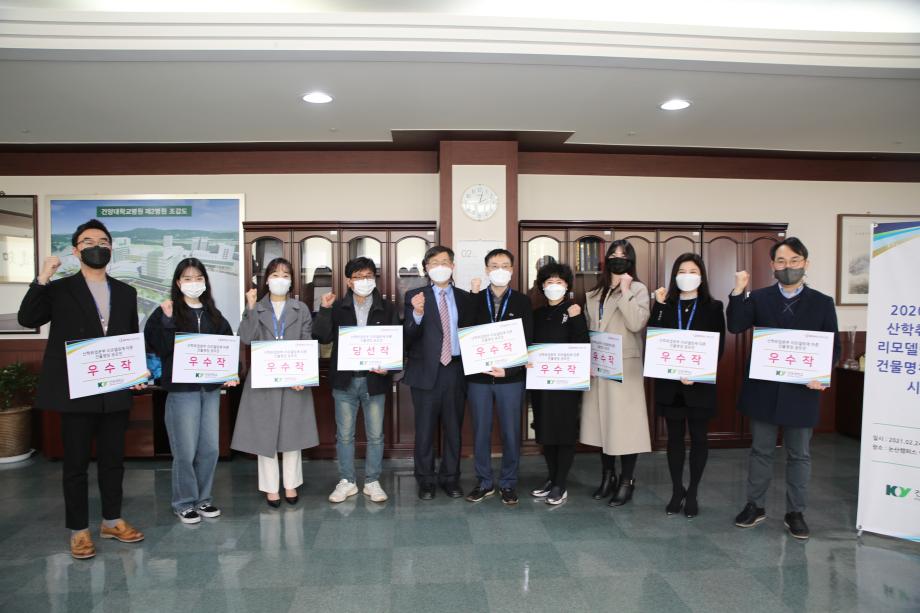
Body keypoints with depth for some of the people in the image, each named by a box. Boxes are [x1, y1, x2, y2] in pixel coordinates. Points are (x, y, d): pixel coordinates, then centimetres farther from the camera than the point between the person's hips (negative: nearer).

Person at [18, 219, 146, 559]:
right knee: (75, 463, 7)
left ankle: (112, 521, 27)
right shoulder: (60, 289, 0)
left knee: (113, 460, 13)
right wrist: (42, 279, -21)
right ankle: (79, 530, 21)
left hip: (116, 391, 3)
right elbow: (27, 319, -14)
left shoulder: (125, 292, 10)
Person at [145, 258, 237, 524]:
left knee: (210, 448, 9)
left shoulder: (213, 315, 12)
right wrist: (167, 320, -19)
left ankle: (202, 498, 25)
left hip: (211, 389, 4)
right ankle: (184, 503, 17)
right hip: (182, 389, -4)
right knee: (185, 451, -1)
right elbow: (159, 348, -11)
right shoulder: (166, 313, 0)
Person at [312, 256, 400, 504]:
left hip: (374, 379, 0)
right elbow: (323, 337, -6)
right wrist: (324, 310, -17)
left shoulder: (387, 308, 3)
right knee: (344, 435, 9)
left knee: (375, 435, 7)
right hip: (345, 380, 1)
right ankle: (346, 481, 23)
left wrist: (388, 365, -14)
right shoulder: (337, 307, 4)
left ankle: (372, 482, 21)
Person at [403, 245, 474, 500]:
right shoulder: (414, 296, -1)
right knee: (425, 429, 7)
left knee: (453, 428, 11)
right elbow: (408, 337, -9)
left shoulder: (463, 297, 8)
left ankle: (450, 478, 26)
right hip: (426, 372, -2)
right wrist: (417, 314, -27)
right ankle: (426, 481, 21)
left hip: (455, 371, 3)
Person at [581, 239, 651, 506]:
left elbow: (636, 323, -17)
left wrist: (625, 291, -14)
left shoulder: (638, 289, -1)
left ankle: (626, 481, 10)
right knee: (602, 422, 10)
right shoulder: (594, 294, 14)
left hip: (625, 367, -5)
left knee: (625, 423, -3)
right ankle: (608, 477, 23)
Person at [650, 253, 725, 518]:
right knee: (674, 437, 10)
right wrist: (658, 305, -11)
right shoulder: (665, 306, 5)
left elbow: (719, 347, -3)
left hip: (700, 384, -1)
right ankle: (676, 490, 23)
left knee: (698, 437, 8)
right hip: (669, 383, 1)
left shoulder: (713, 307, 1)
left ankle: (692, 493, 21)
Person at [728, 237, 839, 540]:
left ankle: (795, 512, 25)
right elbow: (735, 326, -12)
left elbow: (834, 347, 2)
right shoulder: (759, 298, 2)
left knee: (799, 455, 11)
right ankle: (755, 506, 26)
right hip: (763, 389, 0)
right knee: (760, 450, 12)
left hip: (802, 391, 0)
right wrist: (738, 292, -22)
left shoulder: (822, 303, 2)